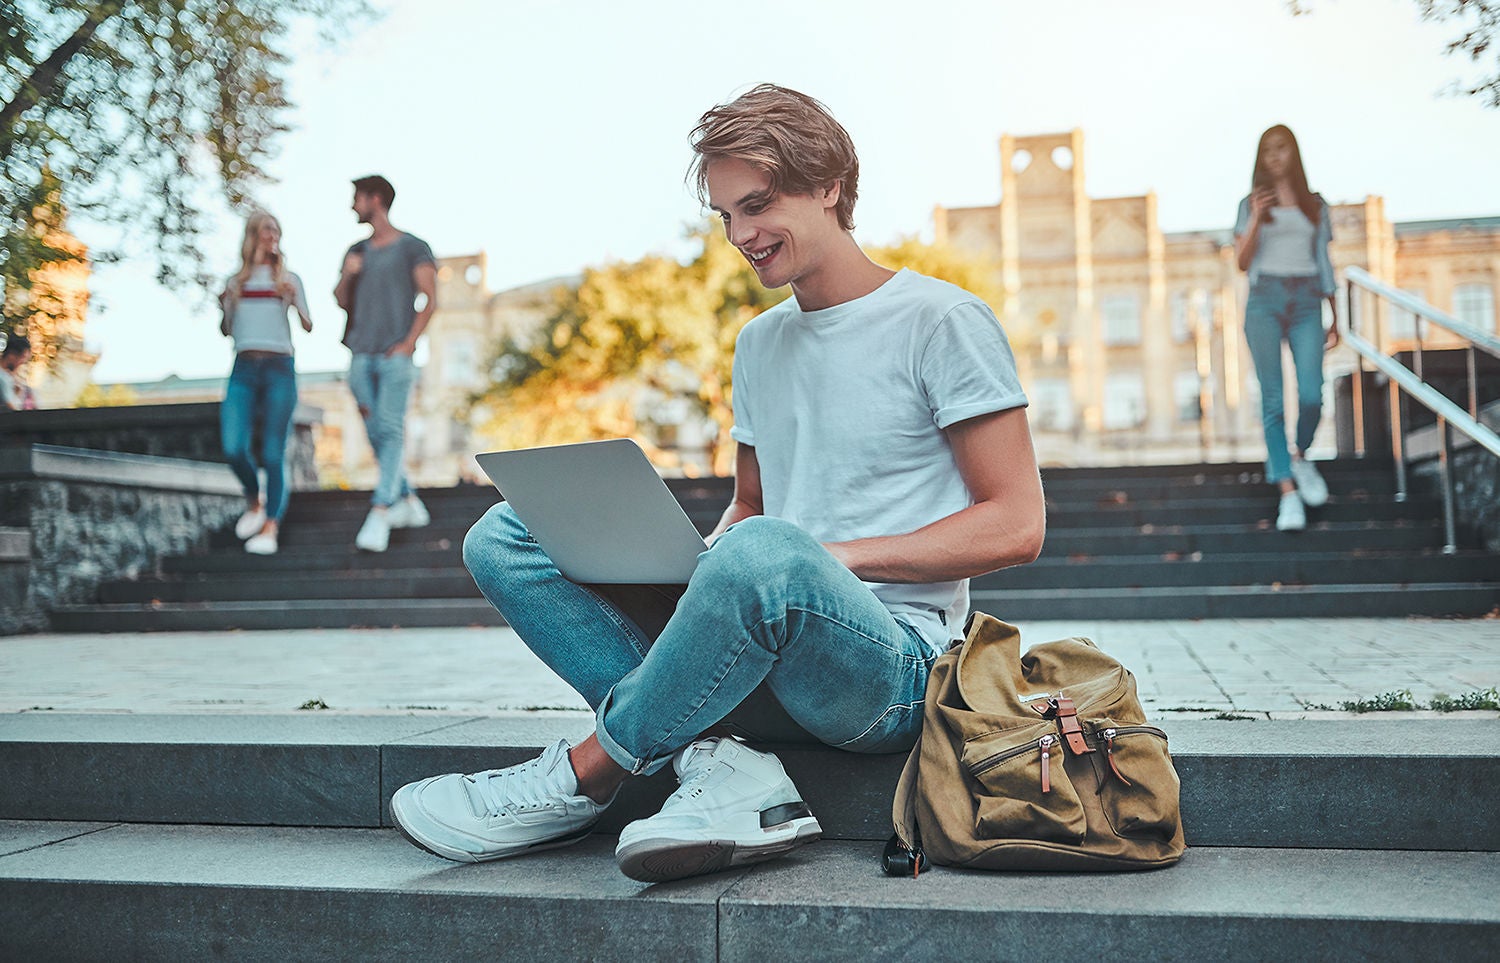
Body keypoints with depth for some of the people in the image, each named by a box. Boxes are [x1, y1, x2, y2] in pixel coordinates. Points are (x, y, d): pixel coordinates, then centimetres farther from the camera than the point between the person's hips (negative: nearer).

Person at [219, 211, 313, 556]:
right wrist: (225, 305, 3)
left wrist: (294, 301, -8)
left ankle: (270, 527, -6)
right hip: (243, 369, 2)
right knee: (234, 447, -13)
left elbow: (308, 326, 10)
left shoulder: (289, 279, 16)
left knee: (273, 453, -8)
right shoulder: (236, 282, 19)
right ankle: (253, 503, 13)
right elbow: (226, 330, 22)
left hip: (279, 368, -1)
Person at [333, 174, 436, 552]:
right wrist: (347, 275, -2)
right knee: (375, 434, 6)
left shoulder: (413, 247, 2)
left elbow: (430, 299, -2)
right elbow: (341, 301, 19)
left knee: (390, 430, -14)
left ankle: (378, 515, -20)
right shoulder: (357, 252, 19)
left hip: (396, 355, -6)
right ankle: (408, 502, 18)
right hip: (362, 355, 6)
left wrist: (409, 342, -12)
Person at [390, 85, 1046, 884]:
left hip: (892, 663, -6)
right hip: (766, 673, 7)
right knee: (502, 537, -6)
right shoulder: (759, 344, 18)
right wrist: (690, 561, 1)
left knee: (765, 551, -40)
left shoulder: (942, 321, -3)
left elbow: (1016, 526, -6)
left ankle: (581, 780, -15)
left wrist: (838, 555, -14)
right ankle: (716, 761, -20)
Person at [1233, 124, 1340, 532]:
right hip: (1265, 300, -1)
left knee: (1311, 395, -13)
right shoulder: (1252, 203, 11)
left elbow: (1324, 264, 17)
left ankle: (1299, 456, 18)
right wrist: (1256, 218, -11)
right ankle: (1288, 491, -7)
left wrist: (1335, 318, 14)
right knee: (1273, 399, -7)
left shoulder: (1315, 205, 16)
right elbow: (1243, 261, 2)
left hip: (1307, 301, 1)